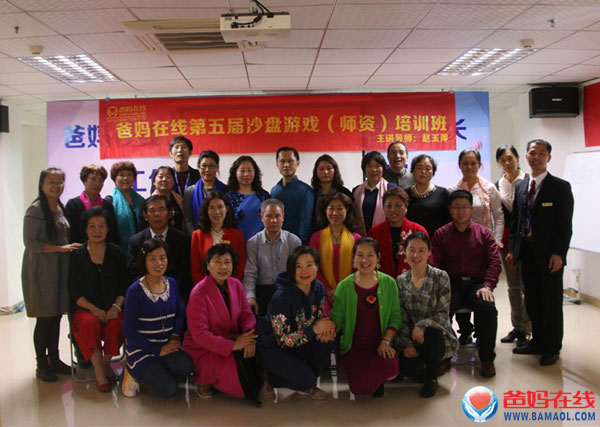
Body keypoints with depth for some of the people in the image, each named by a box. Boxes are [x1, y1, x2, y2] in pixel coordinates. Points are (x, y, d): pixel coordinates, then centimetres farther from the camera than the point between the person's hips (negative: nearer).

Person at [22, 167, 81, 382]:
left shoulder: (61, 208, 10)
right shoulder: (35, 209, -11)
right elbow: (30, 242, -16)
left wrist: (71, 248, 4)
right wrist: (61, 248, -18)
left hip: (60, 270, 6)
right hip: (41, 271, -6)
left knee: (56, 316, 12)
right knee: (44, 318, 1)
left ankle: (54, 359, 25)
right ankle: (42, 364, 16)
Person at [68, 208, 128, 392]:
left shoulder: (116, 252, 8)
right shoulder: (77, 255, 5)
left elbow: (124, 285, 5)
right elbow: (74, 290, 1)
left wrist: (116, 306, -12)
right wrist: (93, 309, -13)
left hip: (111, 308, 1)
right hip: (85, 308, 0)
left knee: (116, 325, -30)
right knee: (90, 323, -32)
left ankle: (106, 362, -7)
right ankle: (98, 369, -20)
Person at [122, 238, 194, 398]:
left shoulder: (171, 283, 3)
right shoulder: (135, 290, -13)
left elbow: (179, 314, 13)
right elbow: (129, 331, -11)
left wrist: (175, 336, -8)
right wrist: (158, 351, -13)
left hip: (167, 345, 4)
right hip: (141, 349, -4)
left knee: (185, 366, -26)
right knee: (169, 390, -19)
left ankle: (154, 373, 6)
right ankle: (134, 373, 9)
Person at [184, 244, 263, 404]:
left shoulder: (236, 285, 2)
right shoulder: (199, 293, -17)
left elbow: (247, 315, 2)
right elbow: (200, 334, -20)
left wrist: (249, 337, -21)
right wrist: (232, 345, -26)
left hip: (233, 342, 6)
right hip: (204, 351, -6)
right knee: (240, 376, -26)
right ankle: (204, 379, 2)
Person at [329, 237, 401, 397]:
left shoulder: (389, 283, 1)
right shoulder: (344, 286, -3)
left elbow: (395, 316, 3)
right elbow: (336, 317, -1)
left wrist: (386, 341, -10)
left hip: (380, 345, 1)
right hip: (354, 347, -1)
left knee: (390, 371, -28)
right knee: (361, 388, -21)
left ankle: (377, 379, 11)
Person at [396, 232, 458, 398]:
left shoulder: (440, 277, -8)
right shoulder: (401, 281, 2)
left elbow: (443, 314, -13)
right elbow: (401, 316, 1)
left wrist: (422, 325, -29)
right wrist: (406, 343, -11)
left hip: (437, 336, -2)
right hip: (410, 337, 2)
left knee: (431, 334, -37)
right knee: (408, 369, -26)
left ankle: (431, 378, -6)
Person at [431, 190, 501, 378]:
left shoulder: (484, 233, 12)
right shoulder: (441, 234, 12)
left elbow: (494, 260, 4)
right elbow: (435, 263, 4)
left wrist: (487, 286, -11)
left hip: (477, 283, 0)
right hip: (450, 283, 0)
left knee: (487, 308, -32)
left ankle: (487, 359, -12)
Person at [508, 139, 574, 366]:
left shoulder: (560, 187, -4)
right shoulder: (521, 187, 11)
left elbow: (565, 224, -9)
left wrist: (558, 253, -16)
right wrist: (513, 249, 7)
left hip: (549, 254, -5)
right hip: (527, 252, 5)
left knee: (551, 302, 4)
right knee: (532, 301, 13)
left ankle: (551, 348, 17)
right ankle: (537, 341, 27)